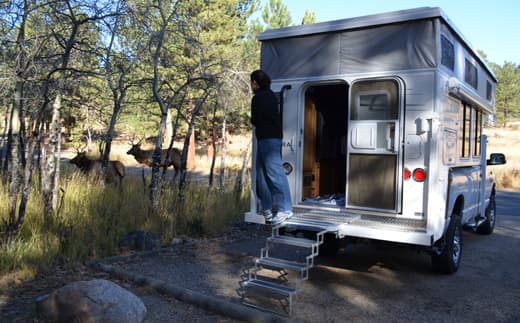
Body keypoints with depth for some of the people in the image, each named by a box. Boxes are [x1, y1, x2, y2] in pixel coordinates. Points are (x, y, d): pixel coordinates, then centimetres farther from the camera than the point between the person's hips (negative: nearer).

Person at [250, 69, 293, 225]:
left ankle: (285, 209, -13)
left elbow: (254, 120, -11)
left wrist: (253, 120, 9)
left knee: (274, 173, -12)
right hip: (265, 139, 11)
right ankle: (267, 209, 16)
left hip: (268, 139, -11)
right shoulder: (270, 96, 19)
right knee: (262, 174, 12)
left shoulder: (259, 97, -12)